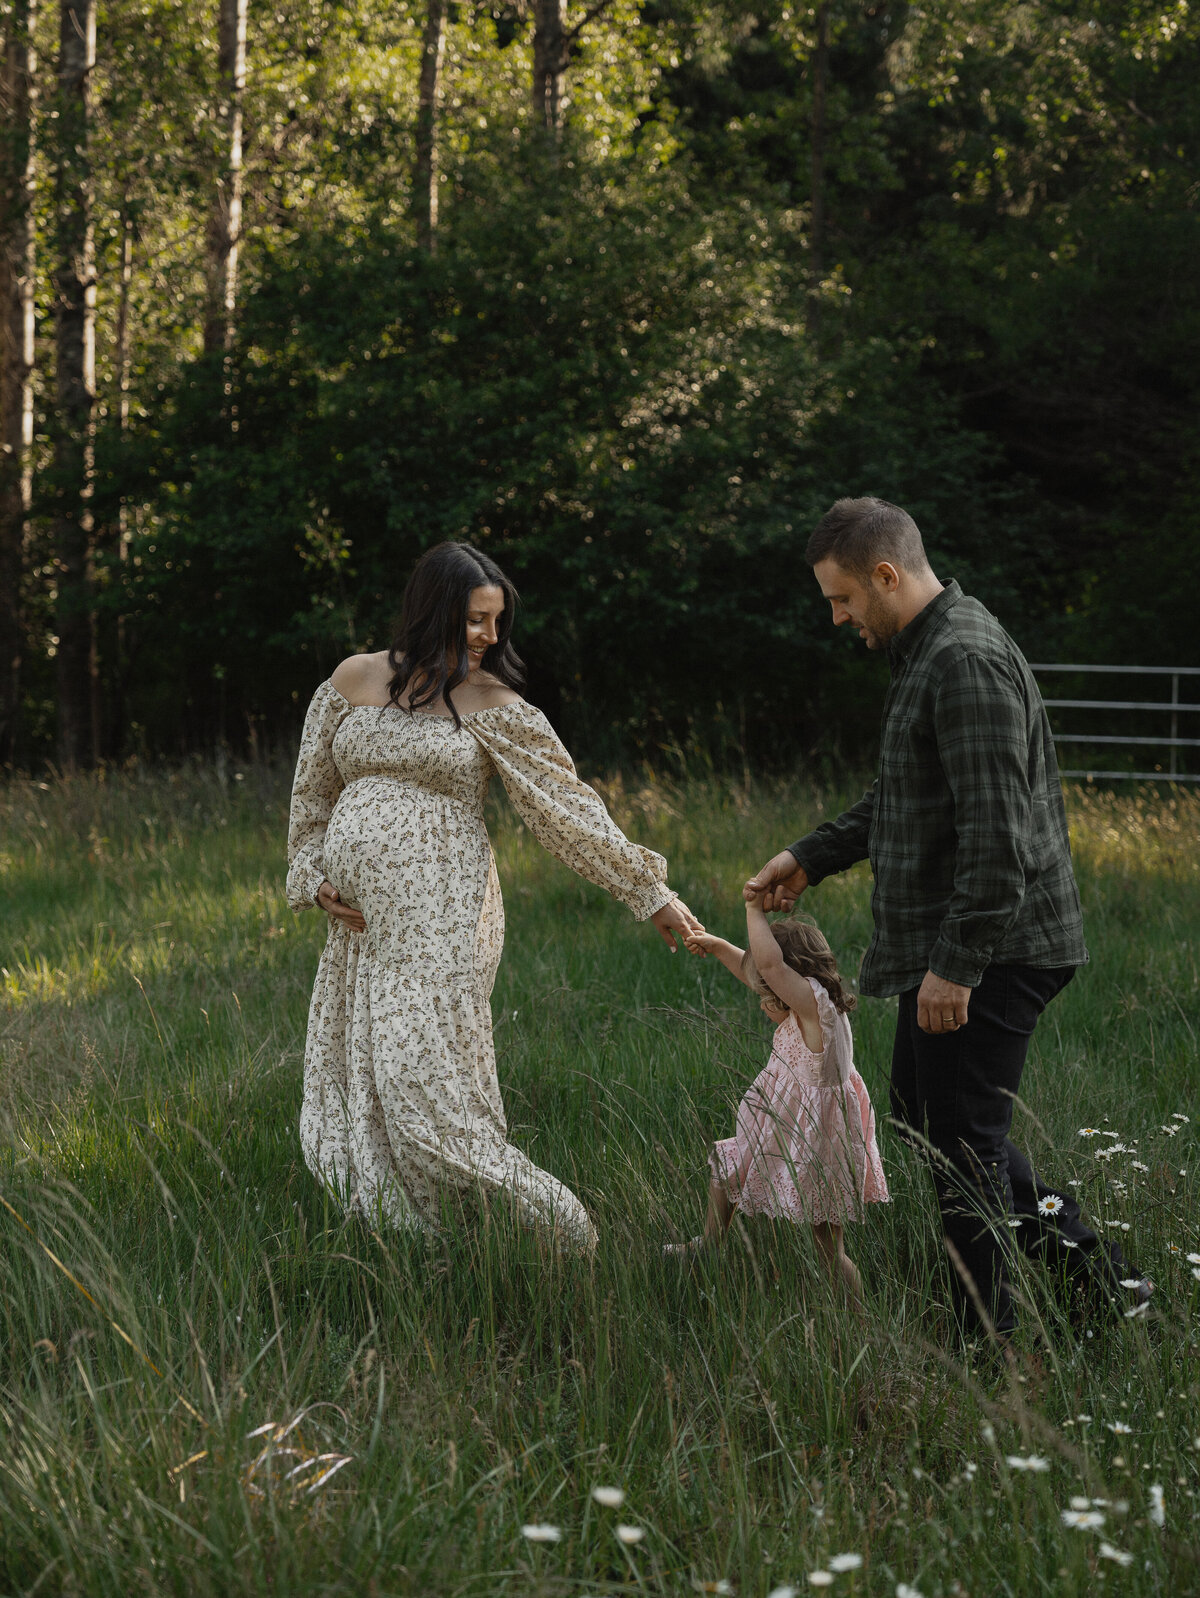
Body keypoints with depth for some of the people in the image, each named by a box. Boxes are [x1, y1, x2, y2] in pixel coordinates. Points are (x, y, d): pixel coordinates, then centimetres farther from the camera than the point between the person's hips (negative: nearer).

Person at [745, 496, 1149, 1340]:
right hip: (948, 947, 11)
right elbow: (900, 798, 26)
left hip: (992, 951, -11)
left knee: (961, 1142, -2)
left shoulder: (967, 662, -21)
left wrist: (955, 966, -26)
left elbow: (997, 832, -27)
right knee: (922, 1111, 19)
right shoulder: (927, 653, 14)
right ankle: (1088, 1261, 22)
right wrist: (811, 857, 21)